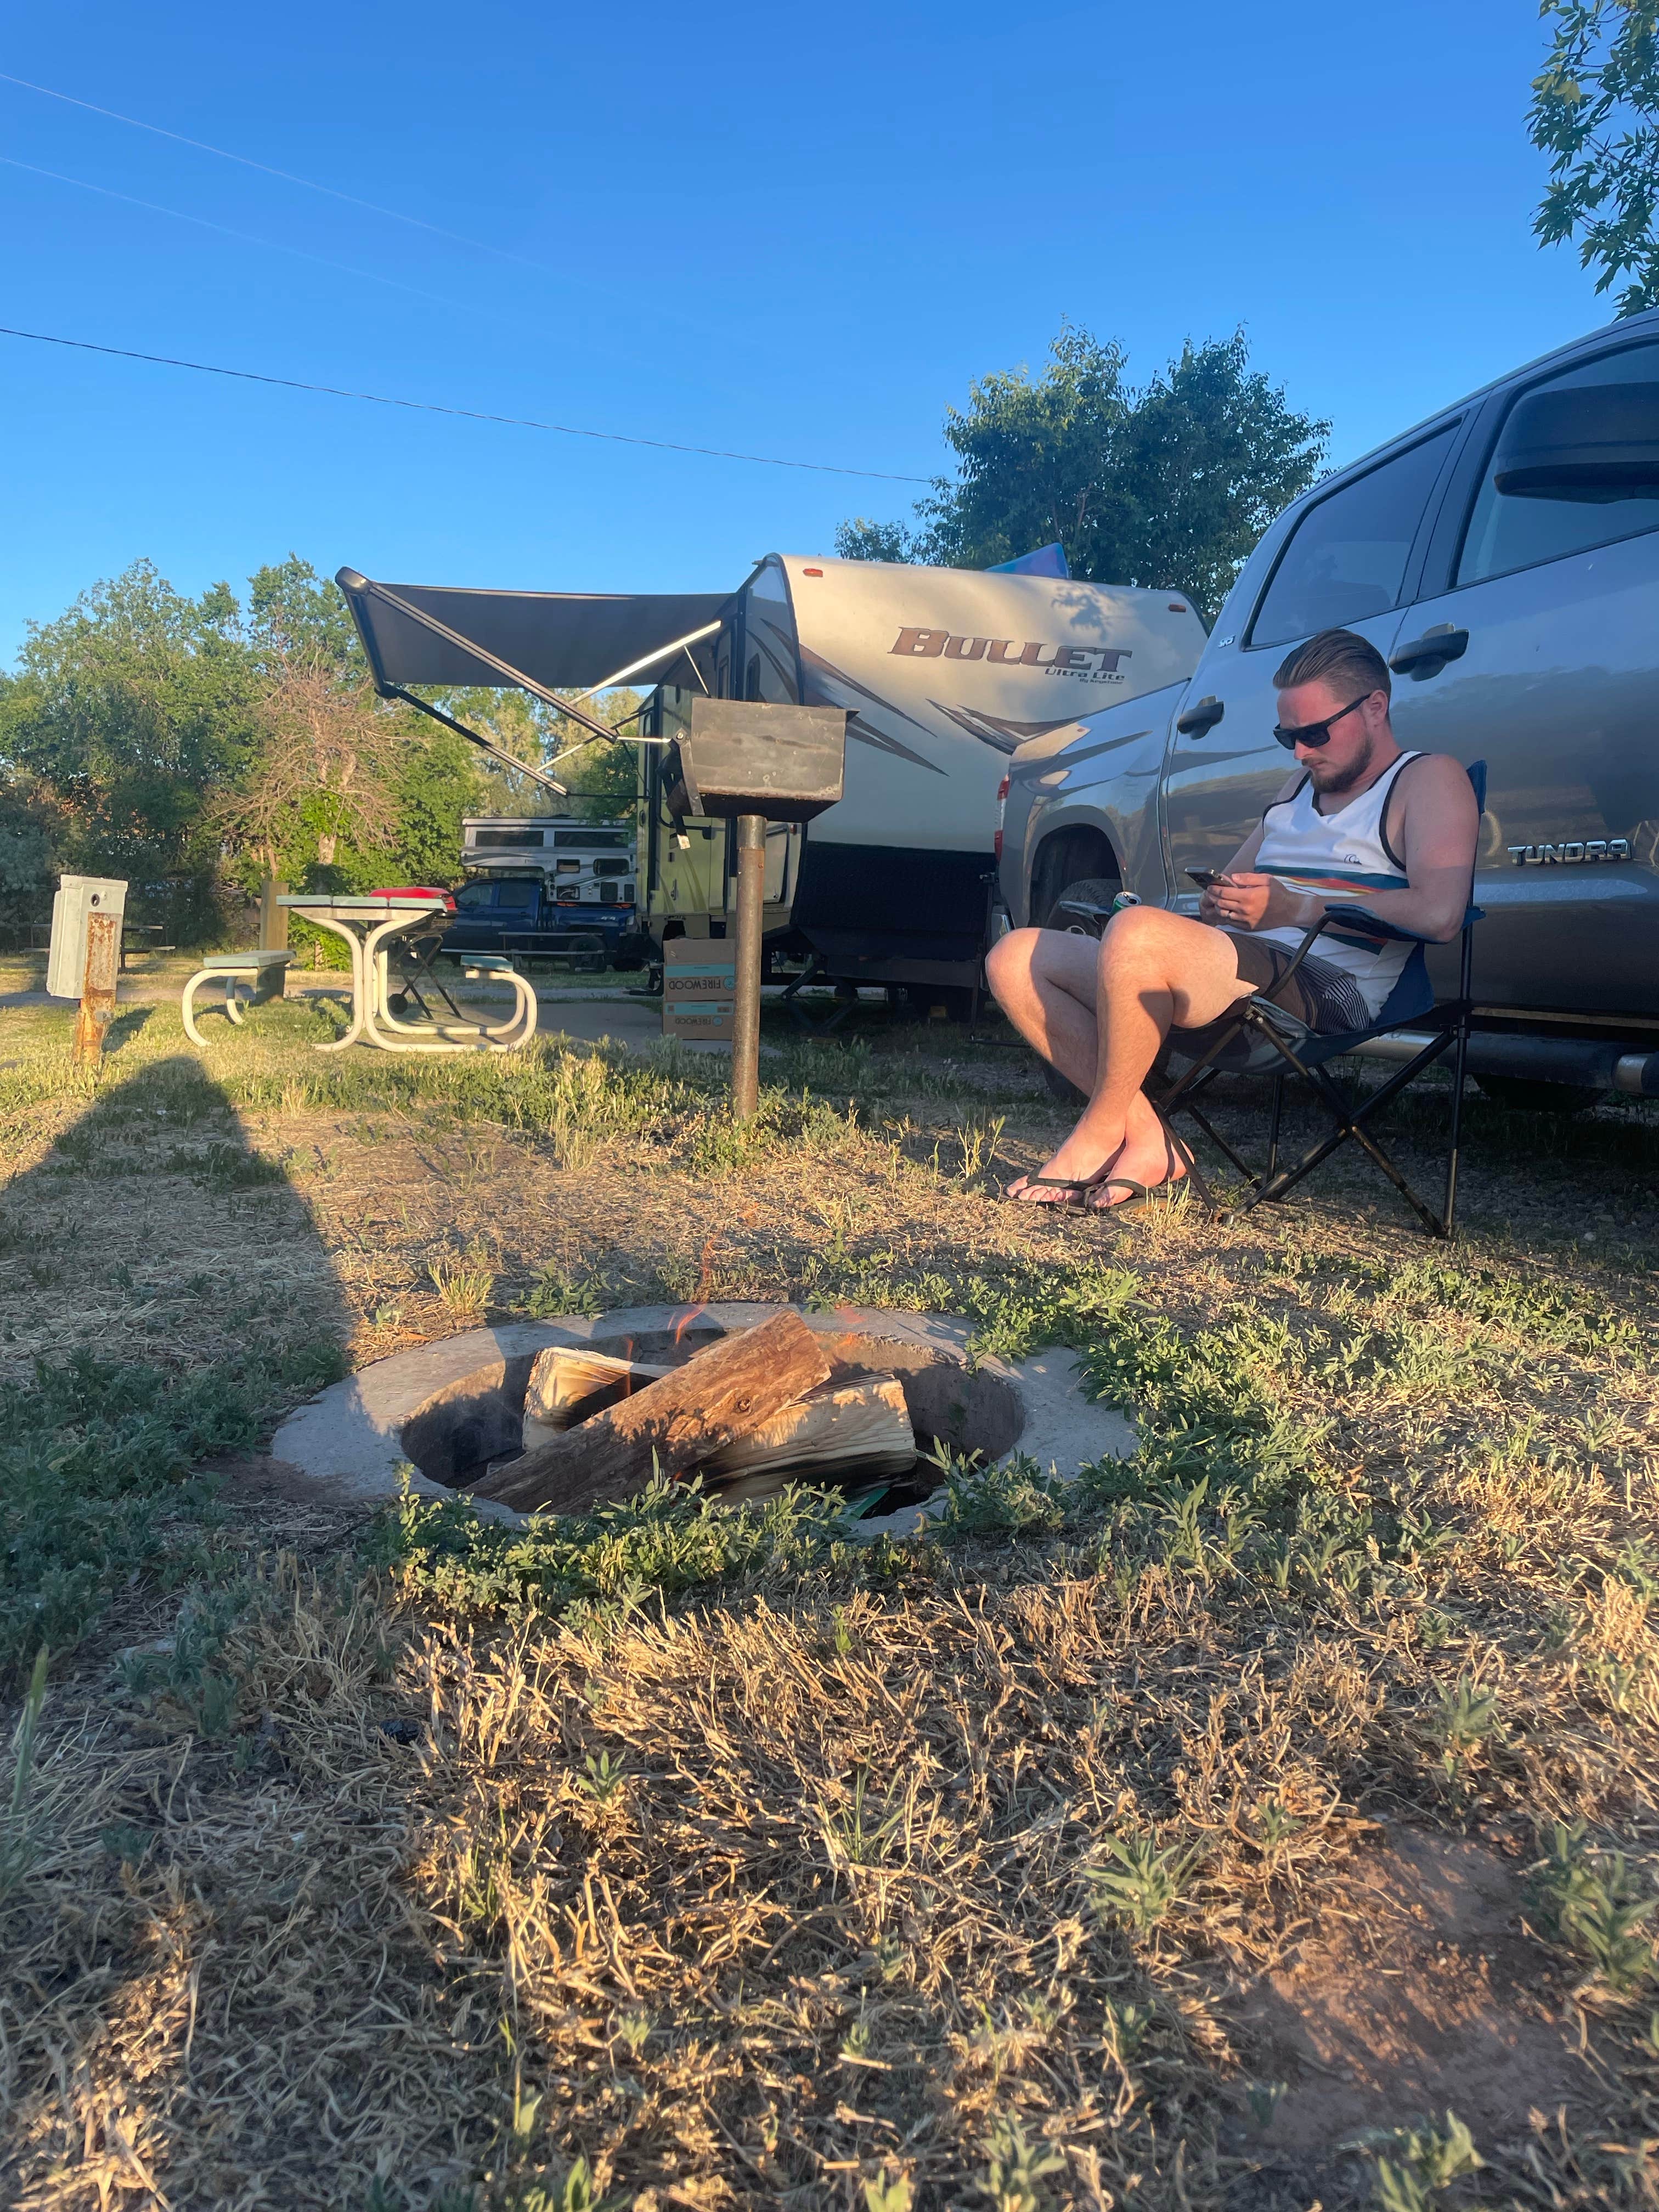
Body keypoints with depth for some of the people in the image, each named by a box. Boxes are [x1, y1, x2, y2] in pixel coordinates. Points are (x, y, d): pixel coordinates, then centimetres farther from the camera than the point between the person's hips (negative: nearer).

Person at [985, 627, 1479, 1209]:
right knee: (1014, 960, -6)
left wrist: (1293, 907, -11)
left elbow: (1438, 913, -13)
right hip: (1235, 968, 9)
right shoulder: (1302, 784, 29)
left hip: (1331, 991, -8)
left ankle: (1100, 1131, -18)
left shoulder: (1427, 779, 4)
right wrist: (1220, 903, 7)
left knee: (1138, 933, -36)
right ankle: (1147, 1140, -16)